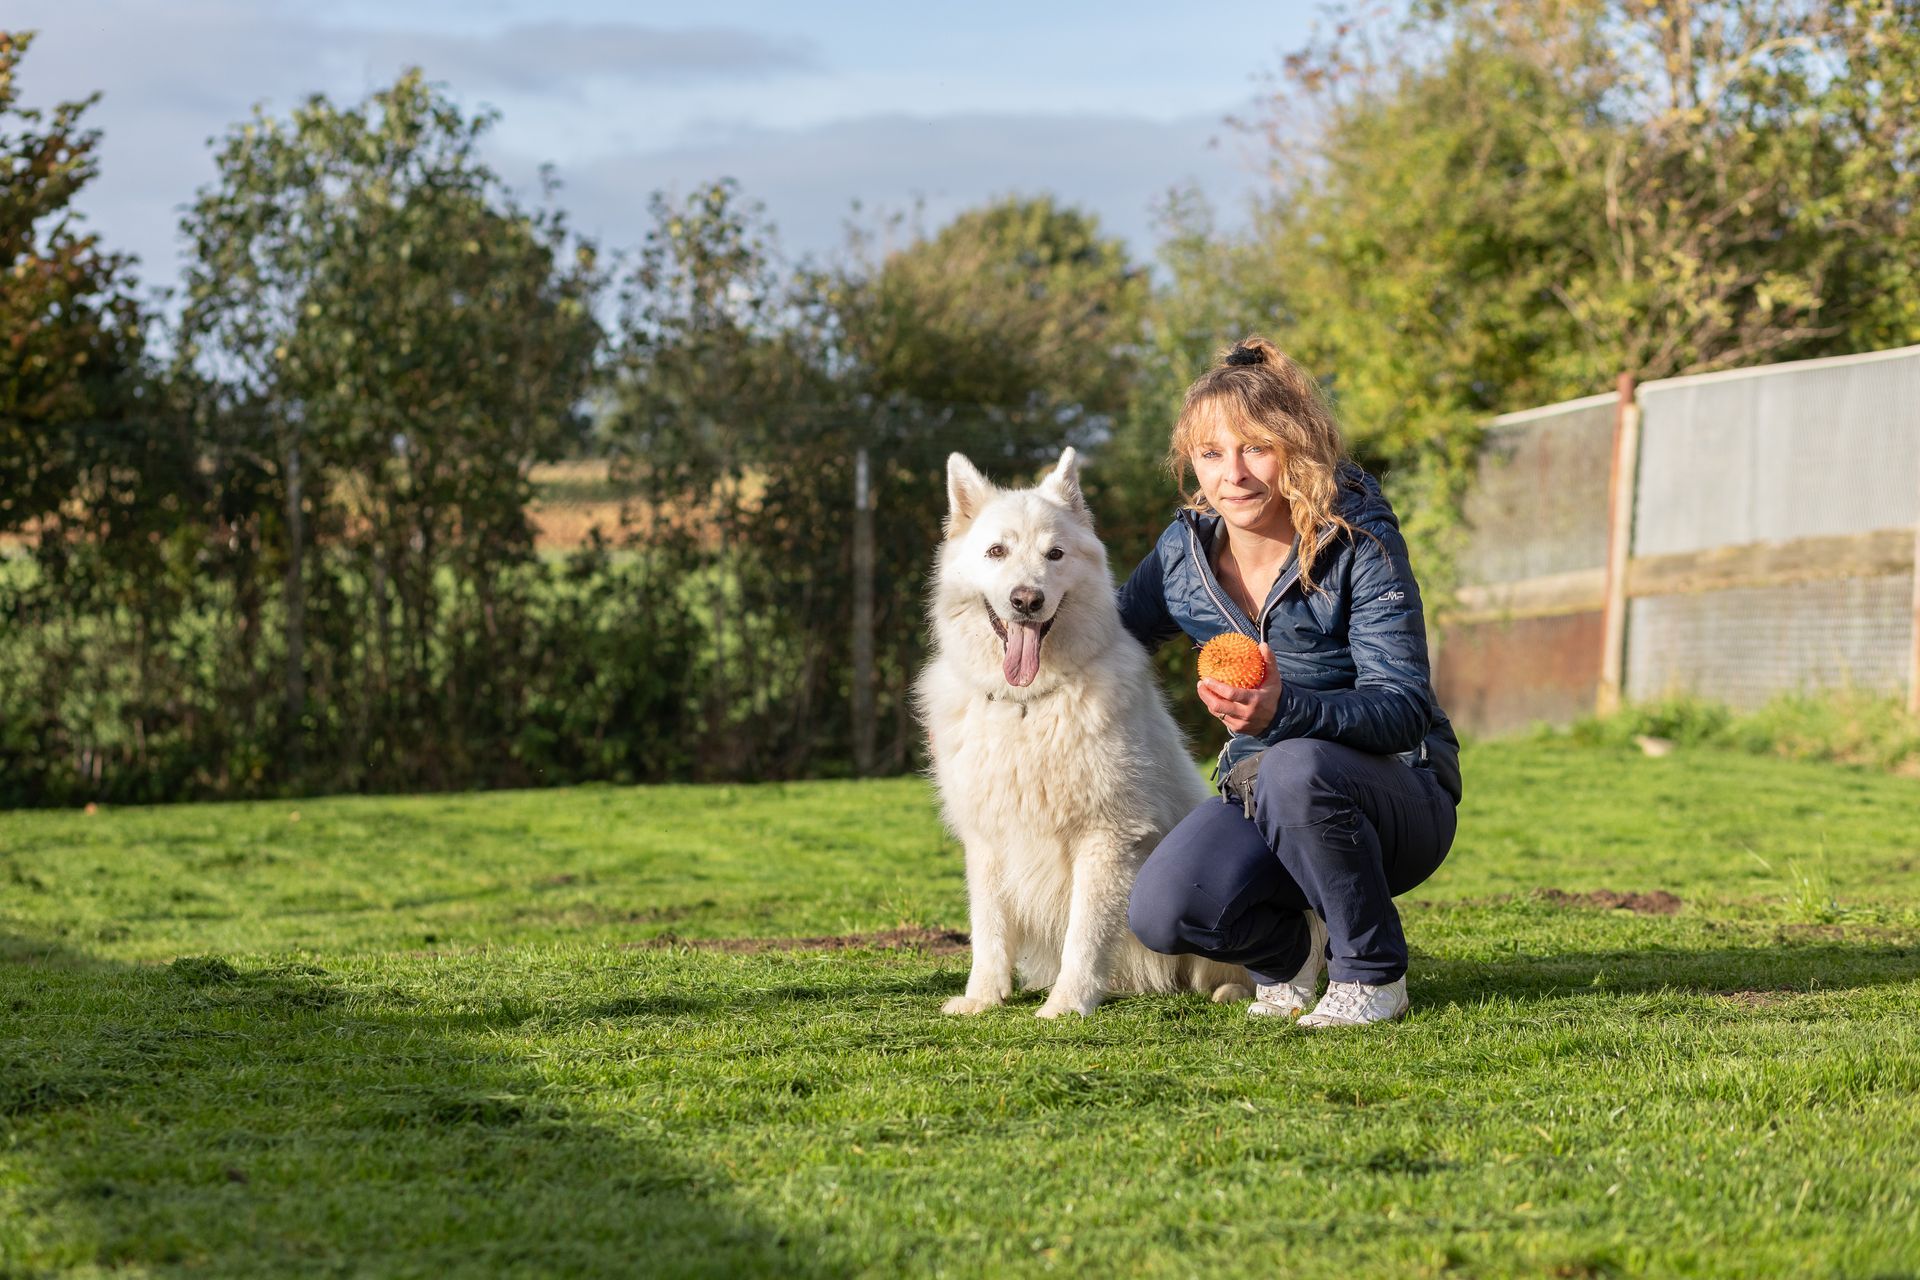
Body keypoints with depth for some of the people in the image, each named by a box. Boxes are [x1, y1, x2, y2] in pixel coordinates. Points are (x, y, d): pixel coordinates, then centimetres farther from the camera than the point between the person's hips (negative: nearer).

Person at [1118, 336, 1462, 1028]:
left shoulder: (1359, 542, -16)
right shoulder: (1184, 552, -2)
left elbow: (1406, 708, -25)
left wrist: (1287, 710, -43)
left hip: (1395, 799, -4)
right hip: (1260, 802, 4)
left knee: (1294, 769, -39)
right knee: (1160, 913, -26)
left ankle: (1372, 973, -13)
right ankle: (1291, 946, 9)